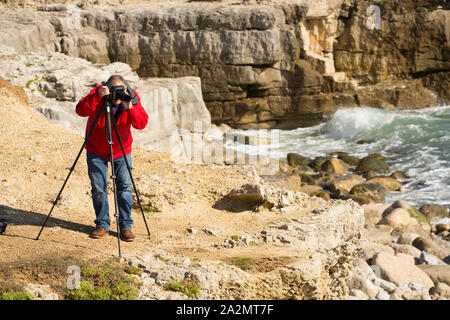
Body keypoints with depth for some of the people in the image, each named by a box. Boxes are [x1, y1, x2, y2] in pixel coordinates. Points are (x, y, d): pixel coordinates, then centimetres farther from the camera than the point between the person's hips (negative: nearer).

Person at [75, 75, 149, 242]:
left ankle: (125, 226, 6)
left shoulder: (132, 97, -15)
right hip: (96, 150, -1)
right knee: (98, 188, -1)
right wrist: (97, 96, -43)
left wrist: (130, 108, -38)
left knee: (125, 187, -3)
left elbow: (142, 123, -23)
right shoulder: (98, 93, -18)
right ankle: (102, 224, 12)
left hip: (122, 150, 1)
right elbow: (80, 110, -33)